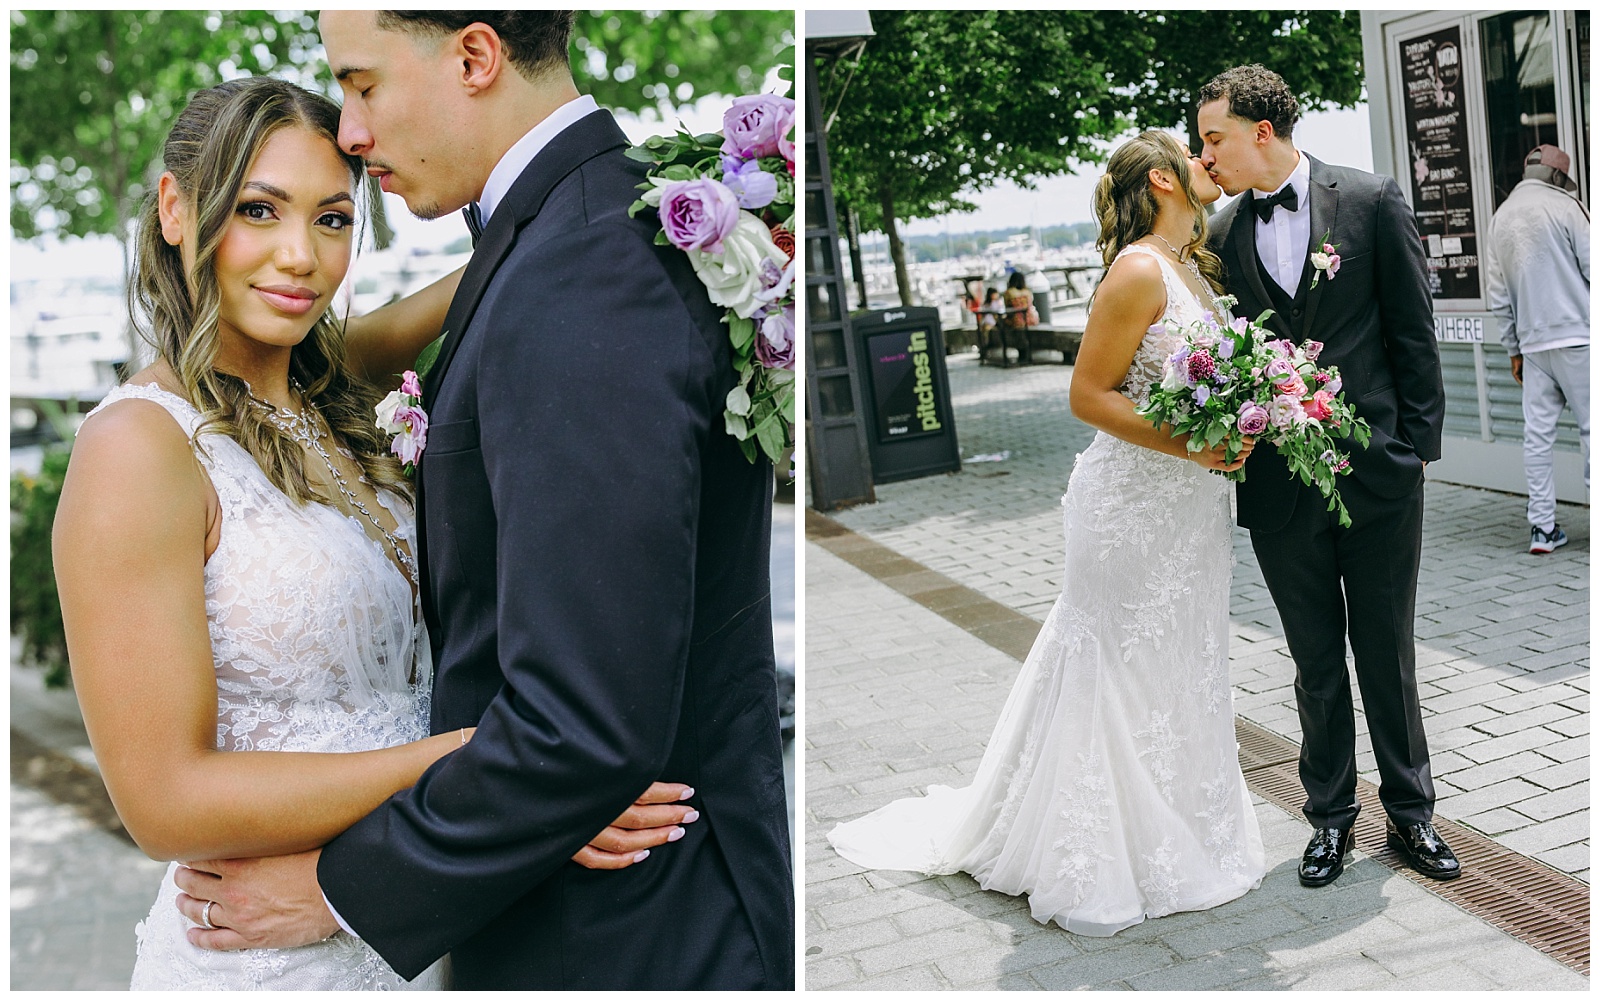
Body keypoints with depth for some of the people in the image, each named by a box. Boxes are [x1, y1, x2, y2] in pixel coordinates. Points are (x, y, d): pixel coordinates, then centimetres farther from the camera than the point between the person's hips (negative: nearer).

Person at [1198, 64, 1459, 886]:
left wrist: (1417, 444, -5)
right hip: (1279, 486, 2)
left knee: (1387, 654, 10)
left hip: (1377, 476, -2)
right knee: (1316, 662, 12)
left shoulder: (1372, 202, -2)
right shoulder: (1220, 236, 4)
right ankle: (1331, 817, 27)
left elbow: (1412, 332, -2)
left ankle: (1410, 812, 28)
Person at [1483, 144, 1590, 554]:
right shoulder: (1565, 205, -4)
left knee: (1537, 432, 5)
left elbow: (1497, 295, 13)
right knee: (1592, 426, 1)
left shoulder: (1500, 218, 12)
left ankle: (1542, 527, 7)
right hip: (1576, 335, -5)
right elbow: (1591, 268, -7)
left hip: (1532, 341, 5)